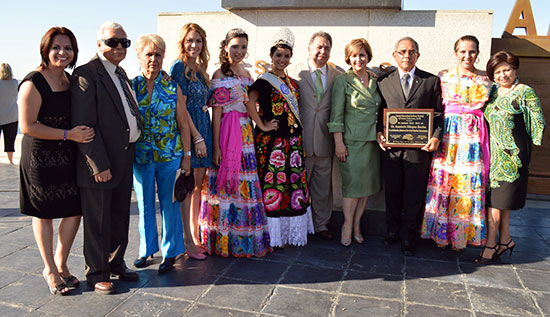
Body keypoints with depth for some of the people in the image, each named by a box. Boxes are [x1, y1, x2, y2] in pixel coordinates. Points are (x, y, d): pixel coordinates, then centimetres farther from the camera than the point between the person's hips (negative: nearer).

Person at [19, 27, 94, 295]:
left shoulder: (69, 79, 9)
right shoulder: (33, 83, -14)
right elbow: (28, 126, -17)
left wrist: (83, 132, 7)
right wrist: (68, 134, -21)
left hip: (68, 157, 7)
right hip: (41, 159, -6)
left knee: (75, 211, 7)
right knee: (43, 214, 10)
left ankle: (60, 263, 30)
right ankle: (50, 271, 27)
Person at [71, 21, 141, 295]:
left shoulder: (120, 73, 14)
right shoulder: (86, 74, -13)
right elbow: (84, 125, -18)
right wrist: (98, 165, -20)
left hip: (125, 157, 8)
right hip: (100, 162, -8)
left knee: (120, 217, 18)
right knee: (98, 221, 7)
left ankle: (115, 263, 35)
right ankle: (97, 273, 23)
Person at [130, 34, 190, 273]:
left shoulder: (172, 87, -1)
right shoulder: (131, 87, 1)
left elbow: (183, 124, 1)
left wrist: (186, 155, -2)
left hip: (170, 154, -1)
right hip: (140, 155, 2)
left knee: (169, 202, 5)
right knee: (145, 203, 12)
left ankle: (170, 251, 20)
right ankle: (147, 248, 30)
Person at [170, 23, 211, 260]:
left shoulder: (200, 69, 16)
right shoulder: (179, 67, -8)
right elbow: (180, 107, -14)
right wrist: (197, 137, -16)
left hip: (203, 129, 8)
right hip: (188, 133, -8)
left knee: (198, 186, 11)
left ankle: (195, 236, 21)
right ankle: (187, 242, 8)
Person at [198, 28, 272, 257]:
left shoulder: (246, 74, 15)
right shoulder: (219, 75, -5)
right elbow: (216, 113, -10)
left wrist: (252, 137, 11)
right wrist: (216, 146, -15)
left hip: (246, 135, 7)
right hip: (226, 135, -7)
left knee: (245, 184, 10)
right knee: (225, 184, -1)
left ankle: (244, 238, 24)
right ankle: (222, 240, 13)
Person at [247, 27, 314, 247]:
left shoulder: (292, 83, 16)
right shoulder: (264, 81, -6)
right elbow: (249, 102, -22)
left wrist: (298, 137, 15)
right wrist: (262, 126, -19)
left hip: (293, 140, 7)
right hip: (271, 140, -7)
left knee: (294, 182, 10)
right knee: (273, 182, -4)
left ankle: (290, 231, 23)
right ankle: (273, 234, 9)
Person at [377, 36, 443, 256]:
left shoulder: (432, 81, 6)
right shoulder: (383, 81, 9)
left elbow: (438, 113, 4)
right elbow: (379, 112, 11)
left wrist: (436, 137, -11)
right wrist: (379, 133, -5)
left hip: (419, 147, -1)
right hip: (390, 146, 1)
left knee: (414, 194, 6)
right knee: (392, 192, 11)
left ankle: (408, 235, 21)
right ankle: (393, 230, 28)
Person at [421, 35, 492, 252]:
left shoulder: (485, 81, 9)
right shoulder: (443, 77, 7)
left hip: (472, 138, 1)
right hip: (447, 135, 0)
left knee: (467, 183, 0)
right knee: (441, 179, -1)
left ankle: (460, 236, 14)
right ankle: (440, 233, 13)